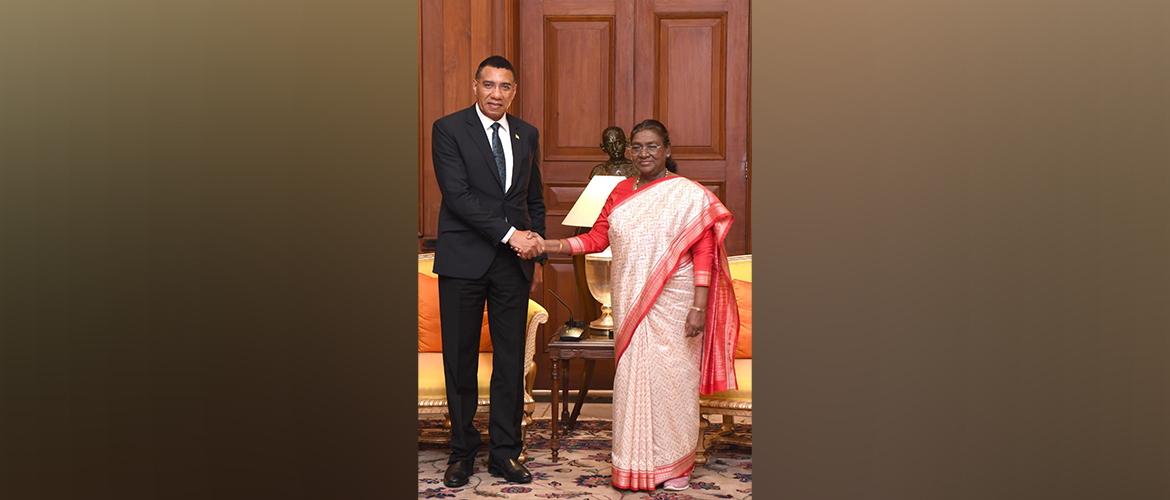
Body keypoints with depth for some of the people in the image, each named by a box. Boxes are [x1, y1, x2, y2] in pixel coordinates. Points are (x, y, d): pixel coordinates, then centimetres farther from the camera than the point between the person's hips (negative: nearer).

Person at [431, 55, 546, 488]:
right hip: (463, 260, -3)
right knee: (460, 358, 4)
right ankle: (462, 451, 19)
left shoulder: (526, 135, 13)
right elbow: (458, 194, -13)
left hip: (513, 262, 4)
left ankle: (505, 451, 18)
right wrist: (509, 234, -18)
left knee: (512, 358, 6)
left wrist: (536, 252, 12)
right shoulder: (448, 129, -2)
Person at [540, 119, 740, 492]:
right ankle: (637, 463, 19)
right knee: (632, 375, 7)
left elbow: (704, 253, -8)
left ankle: (674, 464, 16)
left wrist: (699, 307, -15)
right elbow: (596, 238, 10)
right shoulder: (621, 192, 12)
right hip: (631, 305, 4)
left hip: (671, 304, -4)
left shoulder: (689, 195, -4)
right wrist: (547, 246, -2)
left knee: (669, 376, -1)